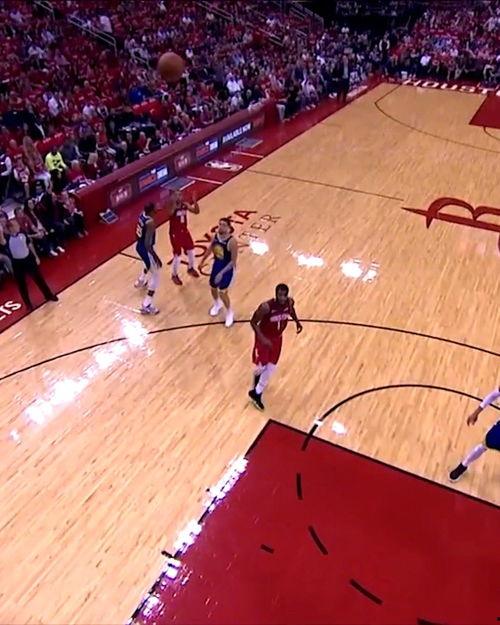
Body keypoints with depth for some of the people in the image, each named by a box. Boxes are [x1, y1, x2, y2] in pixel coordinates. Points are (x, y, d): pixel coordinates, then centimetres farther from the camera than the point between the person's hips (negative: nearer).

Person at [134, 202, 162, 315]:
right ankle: (146, 306, 1)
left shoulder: (142, 214, -3)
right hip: (146, 249, -9)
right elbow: (148, 244, -30)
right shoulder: (150, 222, -30)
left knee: (150, 264, 40)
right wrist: (156, 257, -24)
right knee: (155, 276, 2)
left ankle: (141, 281, 65)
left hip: (139, 246, 9)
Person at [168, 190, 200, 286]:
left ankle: (190, 269, 45)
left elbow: (196, 211, -4)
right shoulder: (172, 206, -20)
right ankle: (174, 275, 21)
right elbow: (170, 212, -43)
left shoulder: (185, 205, -3)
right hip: (175, 234, -6)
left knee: (191, 252, 17)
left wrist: (194, 201, -18)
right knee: (177, 257, -2)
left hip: (184, 232, 6)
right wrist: (174, 202, -54)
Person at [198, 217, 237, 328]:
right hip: (216, 265, 7)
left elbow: (233, 261, -23)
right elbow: (210, 249, 12)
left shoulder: (231, 241, -27)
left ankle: (230, 313, 18)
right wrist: (202, 261, 16)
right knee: (213, 288, 20)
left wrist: (222, 273, -26)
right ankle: (217, 304, 52)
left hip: (228, 268, -6)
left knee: (222, 292, -8)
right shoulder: (215, 236, -8)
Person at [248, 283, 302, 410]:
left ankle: (257, 393, 27)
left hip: (277, 338, 5)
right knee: (261, 366, 4)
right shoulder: (266, 307, -34)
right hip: (264, 338, -5)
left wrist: (297, 322, 1)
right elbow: (253, 322, -22)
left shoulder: (290, 302, -18)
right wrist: (262, 338, -32)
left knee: (271, 367, 10)